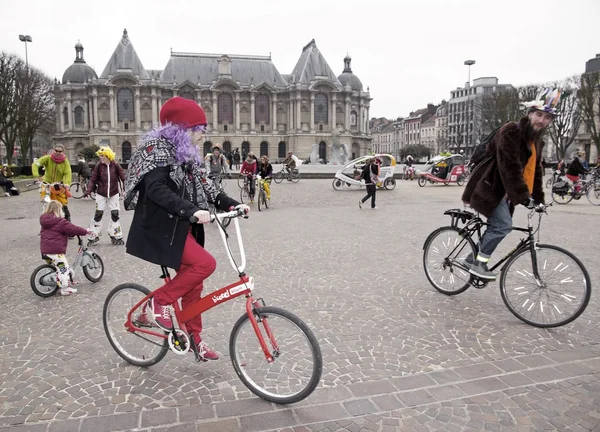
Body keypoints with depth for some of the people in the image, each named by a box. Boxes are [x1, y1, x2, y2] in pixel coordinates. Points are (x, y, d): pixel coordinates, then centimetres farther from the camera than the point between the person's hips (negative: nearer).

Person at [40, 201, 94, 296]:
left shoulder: (45, 221, 15)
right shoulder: (60, 222, -11)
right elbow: (72, 228, -14)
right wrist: (85, 231, -4)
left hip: (44, 250, 9)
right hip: (56, 250, -9)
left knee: (55, 267, 22)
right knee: (63, 268, -3)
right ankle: (65, 288, -3)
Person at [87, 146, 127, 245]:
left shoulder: (115, 165, -9)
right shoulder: (98, 165, -8)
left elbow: (123, 177, -8)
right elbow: (93, 179, -5)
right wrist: (88, 190, -16)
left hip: (113, 194, 0)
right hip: (101, 194, 0)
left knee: (115, 214, 6)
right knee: (98, 214, 3)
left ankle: (116, 236, 18)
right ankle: (93, 236, 14)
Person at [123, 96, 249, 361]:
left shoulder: (187, 154, 14)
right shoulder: (158, 149, -14)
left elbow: (203, 185, 12)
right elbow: (156, 189, -28)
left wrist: (231, 205, -3)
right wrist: (192, 211, -40)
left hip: (183, 227, 9)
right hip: (162, 228, -9)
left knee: (193, 282, 11)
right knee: (205, 264, -21)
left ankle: (194, 338, 25)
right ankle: (158, 302, -3)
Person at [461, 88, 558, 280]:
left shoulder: (536, 140, 11)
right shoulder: (511, 131, -19)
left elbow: (536, 169, 16)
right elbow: (510, 167, -26)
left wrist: (538, 198, 8)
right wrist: (523, 196, -27)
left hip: (503, 189, 9)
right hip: (490, 186, -9)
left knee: (497, 226, 10)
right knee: (503, 225, -16)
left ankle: (473, 257, 23)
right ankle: (479, 263, -5)